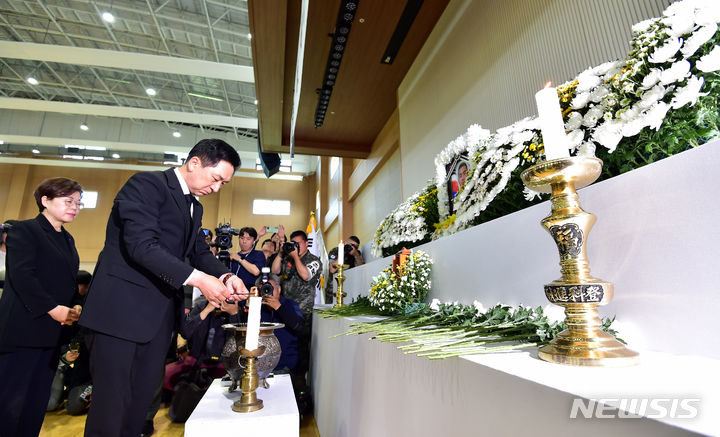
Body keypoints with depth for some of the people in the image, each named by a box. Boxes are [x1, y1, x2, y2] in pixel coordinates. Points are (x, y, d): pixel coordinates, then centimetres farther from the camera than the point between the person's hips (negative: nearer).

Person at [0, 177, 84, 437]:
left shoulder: (67, 240, 16)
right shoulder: (24, 230, -5)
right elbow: (21, 275, -15)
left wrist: (75, 308, 1)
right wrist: (53, 308, -20)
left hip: (53, 332, 7)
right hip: (24, 329, -7)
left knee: (38, 402, 11)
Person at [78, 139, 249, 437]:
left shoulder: (195, 207, 15)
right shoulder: (146, 184, -11)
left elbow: (201, 252, 13)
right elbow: (142, 244, -23)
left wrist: (225, 276, -7)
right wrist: (199, 279, -28)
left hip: (160, 313, 8)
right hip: (122, 308, -7)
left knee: (143, 396, 13)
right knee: (111, 402, 1)